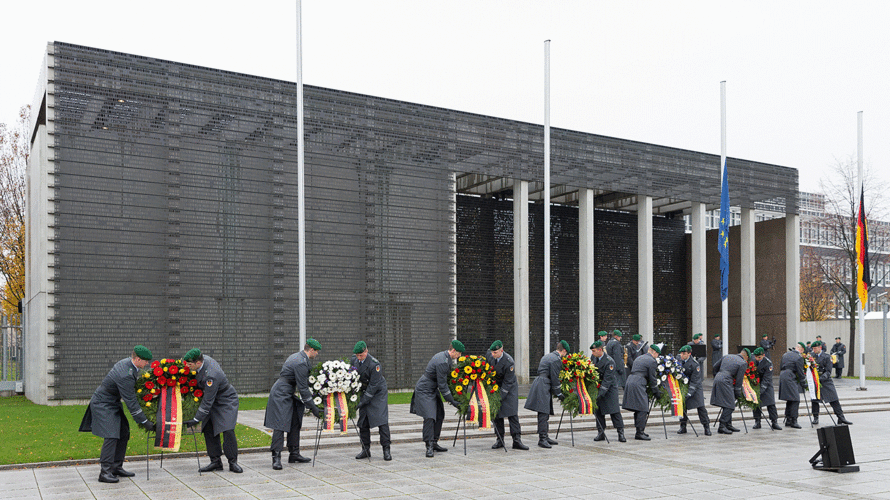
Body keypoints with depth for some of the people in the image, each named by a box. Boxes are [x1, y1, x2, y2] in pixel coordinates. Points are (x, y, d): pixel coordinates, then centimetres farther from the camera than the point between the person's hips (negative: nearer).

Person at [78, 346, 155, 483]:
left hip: (113, 403, 10)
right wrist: (144, 422, -21)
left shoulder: (127, 362, -3)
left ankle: (117, 467, 13)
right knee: (111, 436, -17)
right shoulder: (125, 375, -32)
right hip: (103, 404, -10)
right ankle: (104, 472, -13)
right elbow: (131, 403, -27)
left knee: (123, 433, 7)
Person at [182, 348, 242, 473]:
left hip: (226, 401, -9)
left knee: (228, 431, -16)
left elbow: (207, 401, -30)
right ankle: (216, 461, 8)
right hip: (213, 401, 9)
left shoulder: (211, 376, -37)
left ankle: (233, 462, -2)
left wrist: (196, 419, -25)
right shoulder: (203, 359, -12)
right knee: (208, 429, 2)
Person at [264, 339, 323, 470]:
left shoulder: (297, 357, 13)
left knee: (295, 424, 11)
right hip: (280, 395, -11)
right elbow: (303, 388, -19)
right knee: (280, 426, -11)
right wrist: (313, 407, -15)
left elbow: (304, 382, 23)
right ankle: (276, 458, -11)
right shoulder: (301, 363, -20)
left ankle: (294, 454, 16)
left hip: (288, 395, 11)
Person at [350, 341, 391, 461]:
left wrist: (363, 401, -23)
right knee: (363, 422, 4)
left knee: (382, 420, -13)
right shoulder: (354, 360, -4)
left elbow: (374, 385, -23)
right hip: (364, 392, 6)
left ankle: (386, 450, -9)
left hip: (378, 394, -6)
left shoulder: (374, 364, -25)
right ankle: (365, 450, 12)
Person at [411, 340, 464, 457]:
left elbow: (446, 378, 19)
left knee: (439, 416, 9)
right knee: (429, 417, -16)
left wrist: (451, 397, 18)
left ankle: (434, 443, 16)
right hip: (424, 391, -10)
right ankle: (429, 447, -15)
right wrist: (452, 401, -17)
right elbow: (442, 385, -23)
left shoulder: (446, 357, 6)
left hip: (433, 390, 10)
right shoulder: (442, 362, -26)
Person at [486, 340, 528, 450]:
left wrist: (500, 397, -26)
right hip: (495, 386, 5)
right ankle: (500, 440, 8)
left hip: (509, 388, -5)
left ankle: (517, 440, -11)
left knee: (512, 414, -11)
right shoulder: (489, 354, -12)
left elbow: (508, 382, -24)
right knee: (497, 414, 2)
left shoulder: (509, 362, -28)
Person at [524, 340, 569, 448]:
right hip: (543, 387, -10)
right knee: (543, 413, -11)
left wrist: (557, 391, 30)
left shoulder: (548, 356, 20)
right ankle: (542, 439, -12)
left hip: (540, 385, 10)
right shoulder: (556, 360, -11)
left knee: (545, 413, 14)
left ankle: (545, 437, 19)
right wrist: (558, 393, -1)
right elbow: (555, 378, -11)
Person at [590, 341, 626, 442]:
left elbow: (607, 380, -25)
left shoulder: (609, 362, -23)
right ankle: (601, 433, 12)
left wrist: (600, 394, -29)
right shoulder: (593, 357, -2)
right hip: (597, 386, 6)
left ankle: (621, 433, -4)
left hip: (610, 387, -6)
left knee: (614, 409, -9)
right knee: (598, 410, 5)